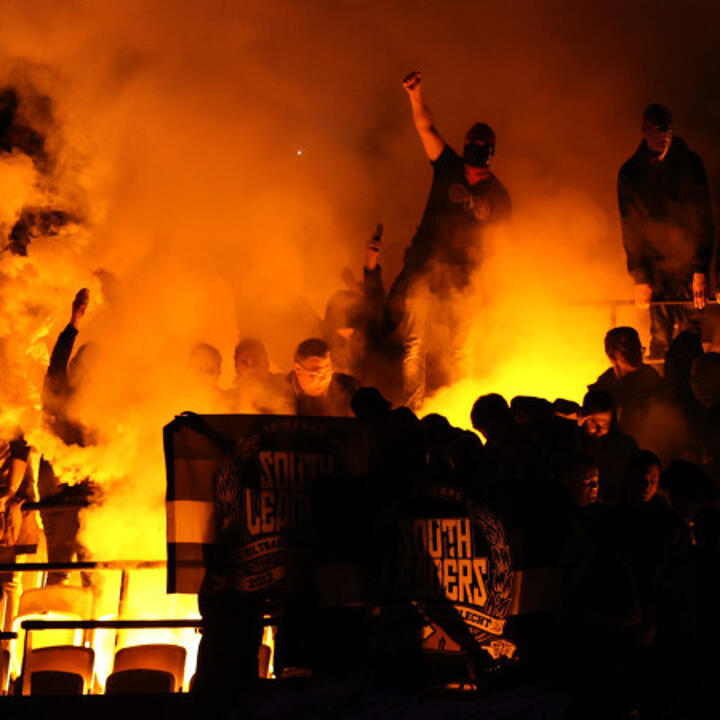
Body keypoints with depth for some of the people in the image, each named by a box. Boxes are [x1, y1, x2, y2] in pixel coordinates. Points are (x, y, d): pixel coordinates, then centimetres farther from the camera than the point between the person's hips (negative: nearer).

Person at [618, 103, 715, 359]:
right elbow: (631, 229, 5)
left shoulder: (689, 163, -4)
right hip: (656, 265, 1)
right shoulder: (630, 172, 1)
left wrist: (700, 271, -11)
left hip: (688, 263, -1)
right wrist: (639, 277, 0)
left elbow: (702, 219, -5)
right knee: (660, 337, 0)